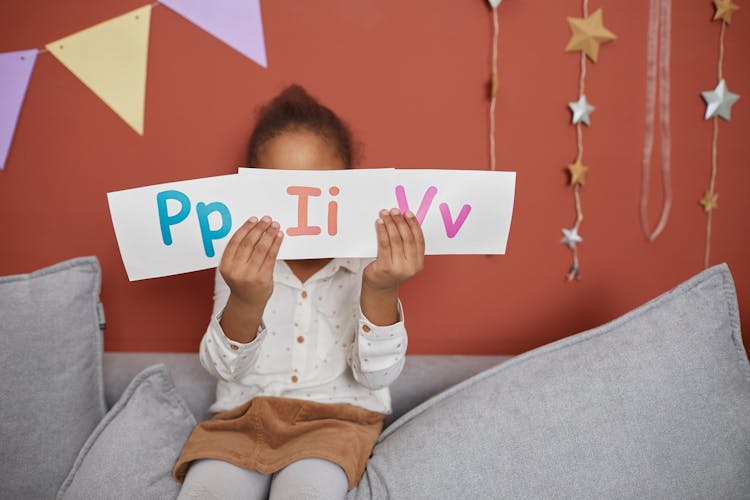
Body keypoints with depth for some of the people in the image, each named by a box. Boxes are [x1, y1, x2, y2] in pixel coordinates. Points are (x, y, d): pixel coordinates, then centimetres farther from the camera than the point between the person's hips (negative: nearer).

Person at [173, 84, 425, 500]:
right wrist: (246, 302, -29)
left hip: (336, 419, -1)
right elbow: (224, 369, -7)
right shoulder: (242, 268, 1)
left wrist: (380, 293, -31)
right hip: (243, 417, 1)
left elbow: (377, 375, -11)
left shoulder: (369, 264, -4)